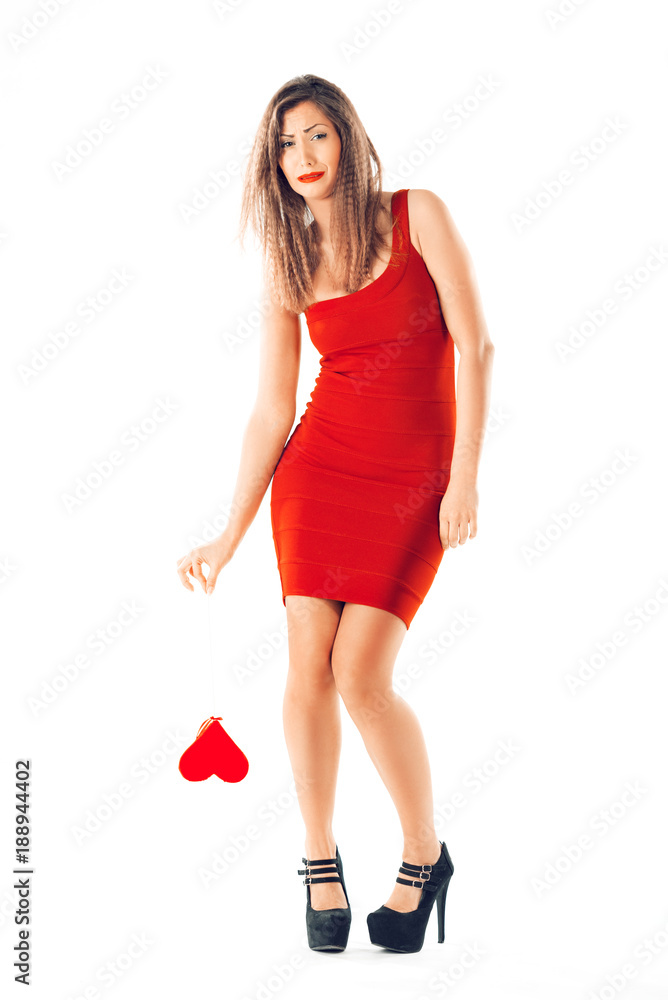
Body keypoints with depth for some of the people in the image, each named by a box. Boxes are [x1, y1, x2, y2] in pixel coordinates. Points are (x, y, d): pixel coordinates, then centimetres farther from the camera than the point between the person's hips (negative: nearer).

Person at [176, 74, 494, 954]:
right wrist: (229, 538, 6)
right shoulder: (289, 267, 9)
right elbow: (271, 413, 9)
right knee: (309, 665, -5)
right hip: (320, 468, 3)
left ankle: (426, 856, 11)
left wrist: (466, 474, -15)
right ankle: (320, 859, 15)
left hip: (414, 483, -3)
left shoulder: (417, 216, -1)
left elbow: (474, 344, -7)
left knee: (360, 676, -11)